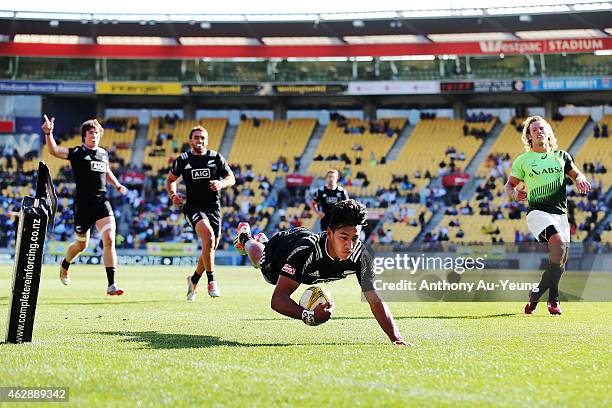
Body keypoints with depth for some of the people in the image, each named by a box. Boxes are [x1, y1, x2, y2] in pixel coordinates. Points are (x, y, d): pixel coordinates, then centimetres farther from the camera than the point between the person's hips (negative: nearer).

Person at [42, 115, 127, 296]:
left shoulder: (104, 153, 12)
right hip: (83, 204, -3)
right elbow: (54, 151, -20)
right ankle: (64, 266, 47)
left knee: (109, 240, -15)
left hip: (102, 203, 3)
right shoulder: (77, 152, -3)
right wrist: (48, 133, -34)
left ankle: (111, 284, -15)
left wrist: (118, 186, 23)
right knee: (81, 244, 12)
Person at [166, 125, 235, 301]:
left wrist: (221, 184, -14)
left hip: (213, 206, 3)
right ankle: (211, 282, -19)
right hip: (193, 206, -3)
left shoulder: (216, 157, 5)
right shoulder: (183, 160, 3)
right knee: (208, 237, -28)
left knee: (210, 247, 6)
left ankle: (194, 279, 32)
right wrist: (173, 195, -2)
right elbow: (170, 180, 16)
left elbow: (231, 178, 8)